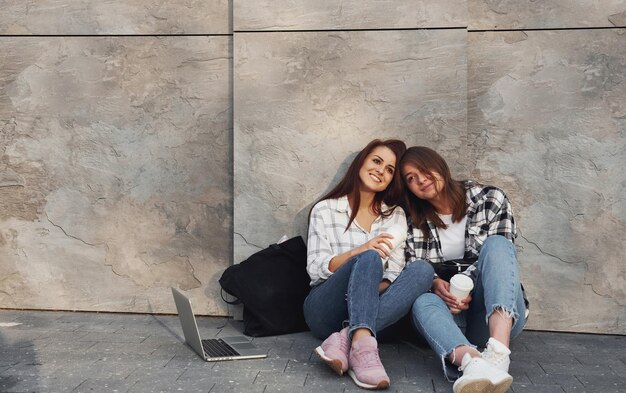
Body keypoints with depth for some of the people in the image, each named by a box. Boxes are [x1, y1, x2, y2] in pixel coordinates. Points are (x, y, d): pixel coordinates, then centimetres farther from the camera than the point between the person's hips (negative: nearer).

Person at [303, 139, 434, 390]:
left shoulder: (396, 216, 13)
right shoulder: (325, 210, 3)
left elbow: (394, 275, 5)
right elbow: (316, 269, -6)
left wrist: (373, 288, -18)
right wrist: (359, 251, -23)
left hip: (366, 312, 3)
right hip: (325, 312, -3)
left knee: (422, 270, -24)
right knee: (369, 259, -30)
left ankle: (345, 339, -37)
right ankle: (363, 346, -50)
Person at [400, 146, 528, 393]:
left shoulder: (490, 199, 3)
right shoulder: (416, 224, 9)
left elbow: (499, 252, -6)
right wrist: (435, 283, -21)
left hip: (498, 313, -1)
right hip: (452, 312, 1)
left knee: (495, 244, -28)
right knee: (422, 303, -32)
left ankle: (498, 352, -49)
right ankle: (475, 364, -63)